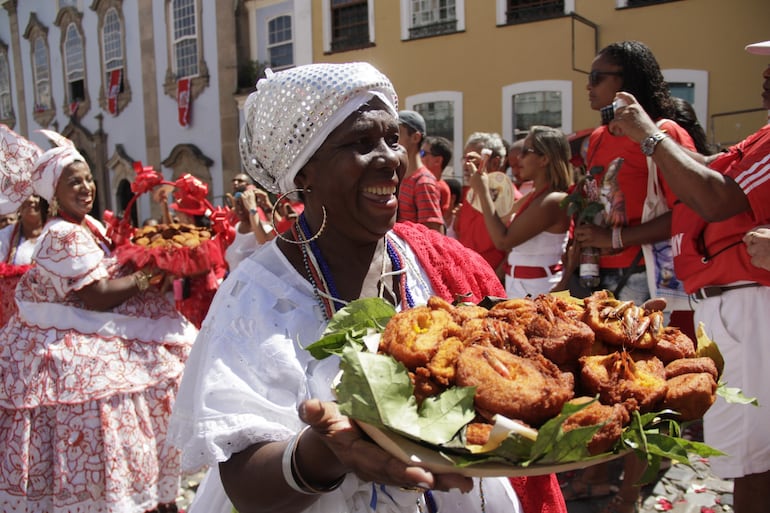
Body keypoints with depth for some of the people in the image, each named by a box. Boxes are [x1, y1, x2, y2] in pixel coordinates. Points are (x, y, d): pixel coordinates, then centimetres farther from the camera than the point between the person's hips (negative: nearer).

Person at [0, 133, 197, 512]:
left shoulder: (88, 224, 9)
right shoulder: (65, 234, -21)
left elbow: (105, 271, 11)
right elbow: (97, 297, -23)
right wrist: (145, 276, -14)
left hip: (80, 337, 9)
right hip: (69, 349, -9)